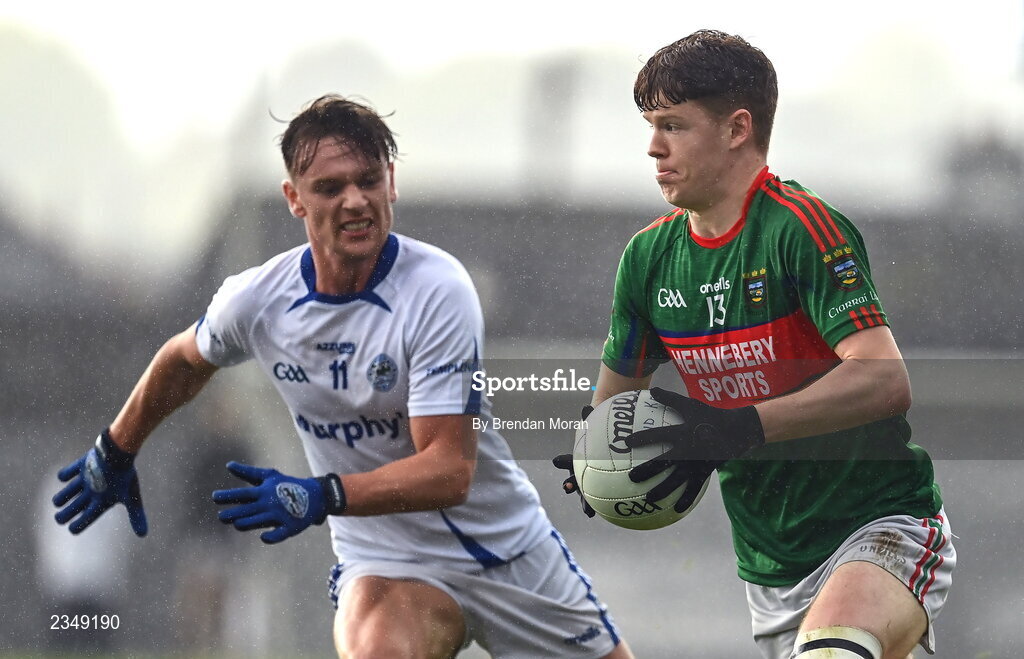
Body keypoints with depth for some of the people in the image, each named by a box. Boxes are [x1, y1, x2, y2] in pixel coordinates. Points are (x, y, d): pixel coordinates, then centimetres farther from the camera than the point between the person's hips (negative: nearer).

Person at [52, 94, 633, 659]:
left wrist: (320, 496, -39)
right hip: (385, 560, 0)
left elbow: (449, 470, -27)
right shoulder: (256, 301, -10)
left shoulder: (438, 289, -22)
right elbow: (185, 361, 16)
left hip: (508, 547, 0)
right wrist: (116, 454, 27)